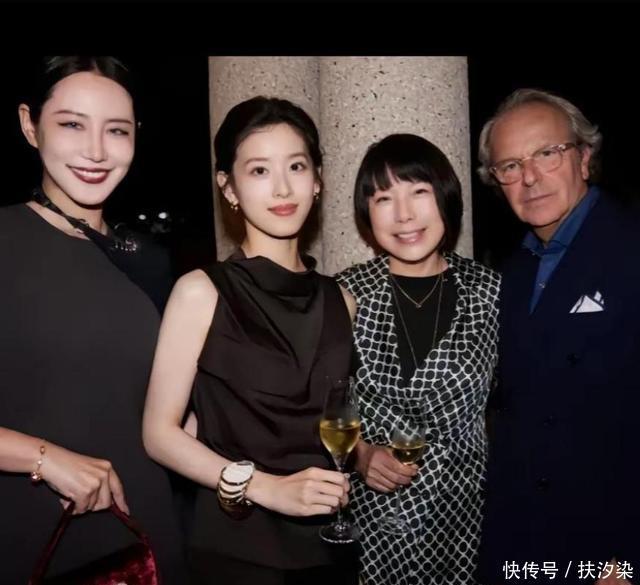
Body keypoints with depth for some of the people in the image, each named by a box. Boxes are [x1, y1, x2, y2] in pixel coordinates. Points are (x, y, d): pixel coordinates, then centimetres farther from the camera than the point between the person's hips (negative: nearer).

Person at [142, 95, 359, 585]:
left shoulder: (339, 300, 2)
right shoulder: (202, 292, -11)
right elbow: (160, 432, -11)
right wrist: (262, 486, -19)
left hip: (329, 541, 5)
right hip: (235, 544, -4)